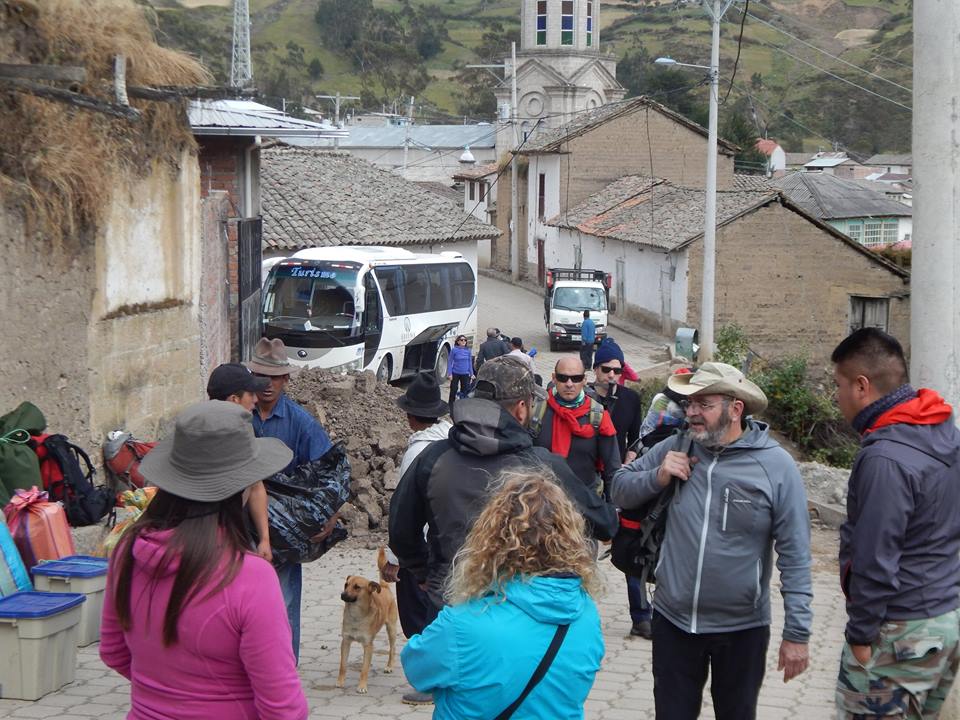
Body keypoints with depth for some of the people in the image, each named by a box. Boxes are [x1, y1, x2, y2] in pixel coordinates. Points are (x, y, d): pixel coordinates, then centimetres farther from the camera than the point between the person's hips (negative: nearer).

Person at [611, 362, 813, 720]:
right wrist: (658, 477, -13)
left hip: (742, 628, -3)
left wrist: (797, 633, -14)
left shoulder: (776, 465, -13)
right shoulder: (676, 448, -2)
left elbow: (794, 555, -12)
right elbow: (621, 490, 9)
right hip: (673, 621, 3)